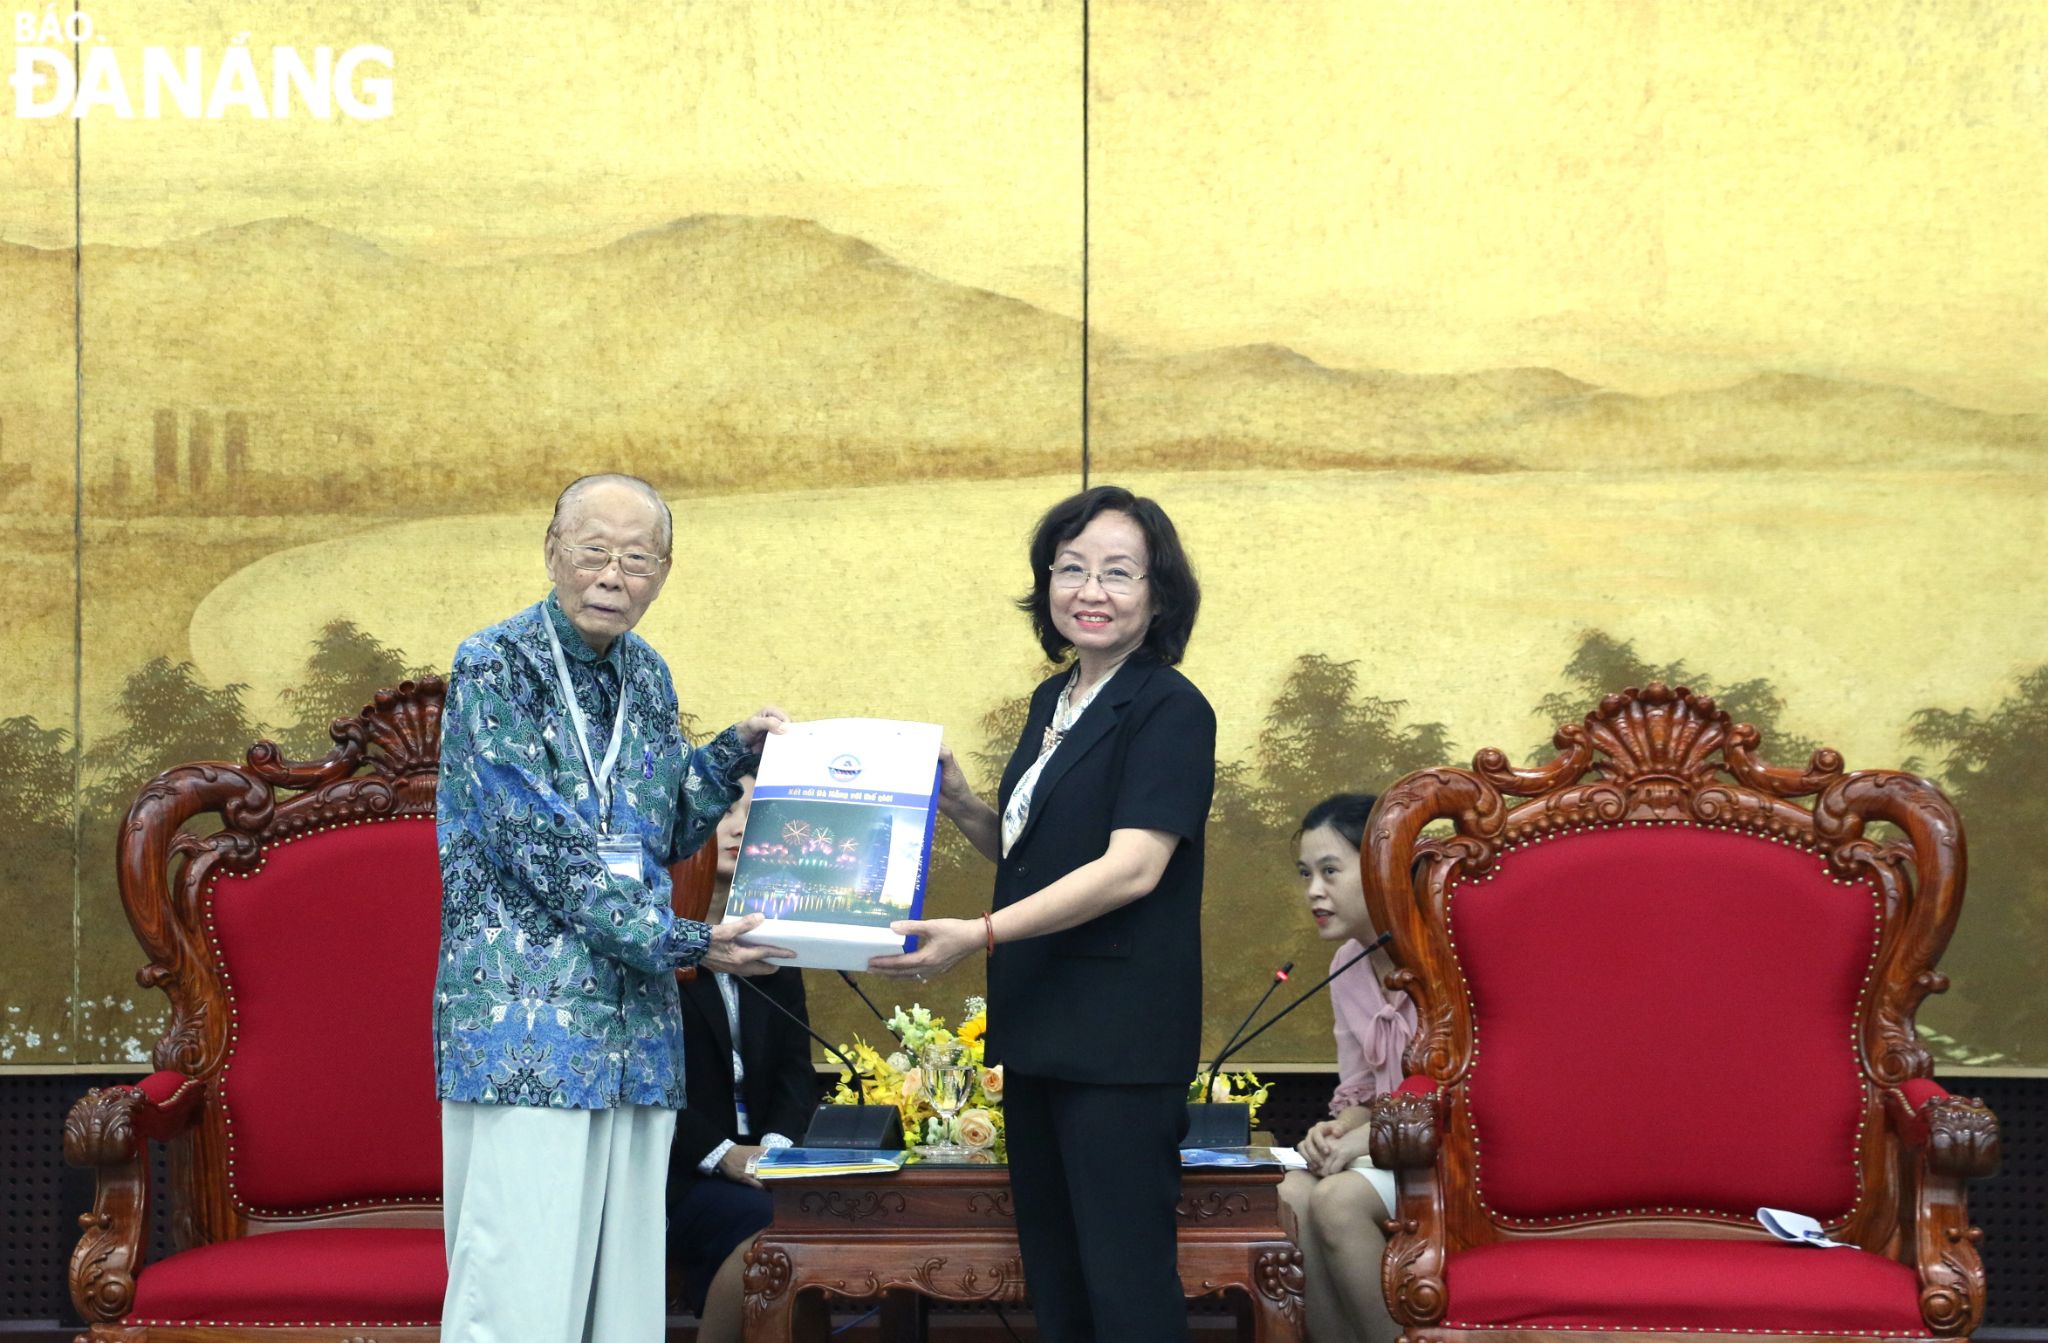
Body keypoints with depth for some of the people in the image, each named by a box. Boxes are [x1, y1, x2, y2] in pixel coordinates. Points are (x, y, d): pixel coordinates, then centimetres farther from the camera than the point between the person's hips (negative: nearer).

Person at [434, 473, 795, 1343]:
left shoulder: (647, 675, 14)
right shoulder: (496, 667, -7)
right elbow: (542, 845, -14)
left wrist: (736, 751, 9)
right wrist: (681, 944, -13)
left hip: (635, 1025, 7)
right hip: (527, 1016, -7)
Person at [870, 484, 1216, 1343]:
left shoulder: (1169, 710, -11)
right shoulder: (1053, 701, 14)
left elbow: (1131, 867, -21)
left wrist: (981, 935, -26)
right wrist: (960, 808, 3)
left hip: (1119, 1036, -8)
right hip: (1037, 1028, 9)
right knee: (1050, 1271, 14)